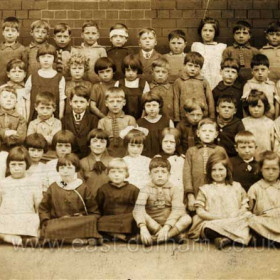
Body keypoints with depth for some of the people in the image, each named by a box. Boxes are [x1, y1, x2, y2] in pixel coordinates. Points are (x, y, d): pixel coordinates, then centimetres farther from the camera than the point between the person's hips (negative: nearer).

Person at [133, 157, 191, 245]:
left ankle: (156, 239, -30)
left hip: (170, 224, 1)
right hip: (152, 224, -1)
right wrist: (143, 227, -40)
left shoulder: (174, 190, -1)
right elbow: (138, 208, -22)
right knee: (143, 217, -30)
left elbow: (177, 209, -17)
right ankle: (175, 235, -24)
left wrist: (166, 227, -33)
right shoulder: (146, 190, -4)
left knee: (187, 218, -25)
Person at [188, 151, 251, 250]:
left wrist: (238, 215, -9)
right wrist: (217, 217, -11)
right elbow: (200, 211, 3)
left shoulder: (236, 187, 17)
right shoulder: (205, 189, 11)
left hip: (235, 222, 2)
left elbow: (244, 207, 14)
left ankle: (226, 238, -38)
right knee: (209, 229, -37)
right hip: (212, 223, -2)